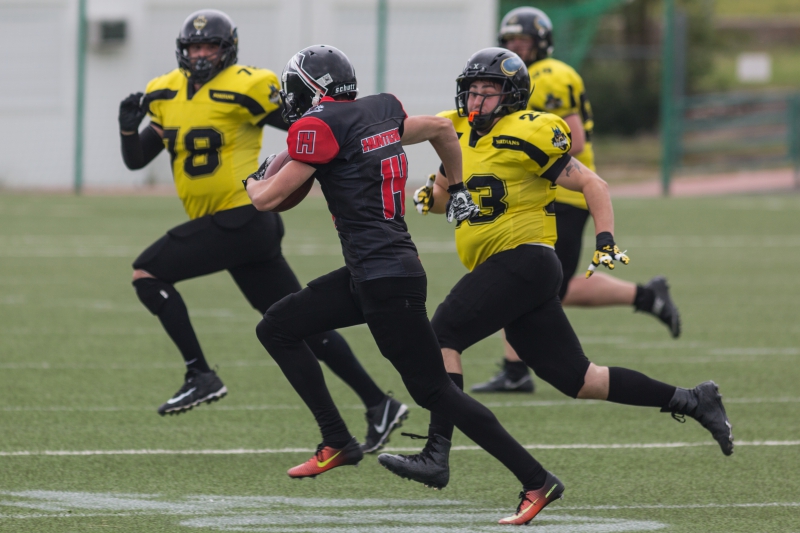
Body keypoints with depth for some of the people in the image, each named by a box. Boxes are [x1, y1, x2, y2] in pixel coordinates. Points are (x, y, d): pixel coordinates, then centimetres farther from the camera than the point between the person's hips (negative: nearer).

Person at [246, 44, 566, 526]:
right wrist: (457, 189, 41)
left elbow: (268, 198, -8)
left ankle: (537, 482, -1)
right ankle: (338, 443, 14)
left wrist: (253, 181, 16)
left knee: (433, 390, -4)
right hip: (368, 274, 9)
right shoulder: (380, 111, 11)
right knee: (277, 329, 13)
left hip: (386, 279, -9)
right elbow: (442, 129, 26)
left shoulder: (320, 126, -12)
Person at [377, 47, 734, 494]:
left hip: (524, 260, -8)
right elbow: (445, 195, 30)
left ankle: (437, 455, -19)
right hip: (504, 270, 8)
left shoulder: (526, 135, -8)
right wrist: (431, 197, 7)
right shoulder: (459, 135, 16)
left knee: (443, 335, -17)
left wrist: (607, 240, -16)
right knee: (578, 381, 7)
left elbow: (592, 184, -5)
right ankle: (691, 401, 15)